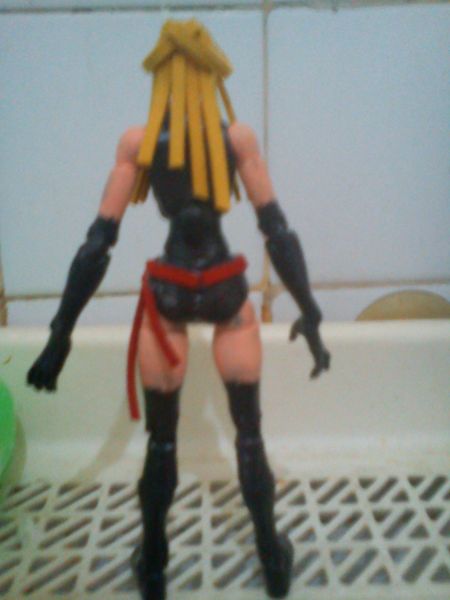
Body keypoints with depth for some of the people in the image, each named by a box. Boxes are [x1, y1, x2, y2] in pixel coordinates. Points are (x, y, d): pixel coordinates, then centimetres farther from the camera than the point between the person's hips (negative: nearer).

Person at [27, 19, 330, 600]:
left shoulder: (137, 141, -6)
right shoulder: (238, 136, -5)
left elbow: (99, 241, -8)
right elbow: (277, 230, -5)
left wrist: (62, 331, -2)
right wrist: (308, 312, 2)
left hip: (166, 294, 0)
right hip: (226, 290, 1)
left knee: (160, 441, 14)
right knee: (249, 434, 14)